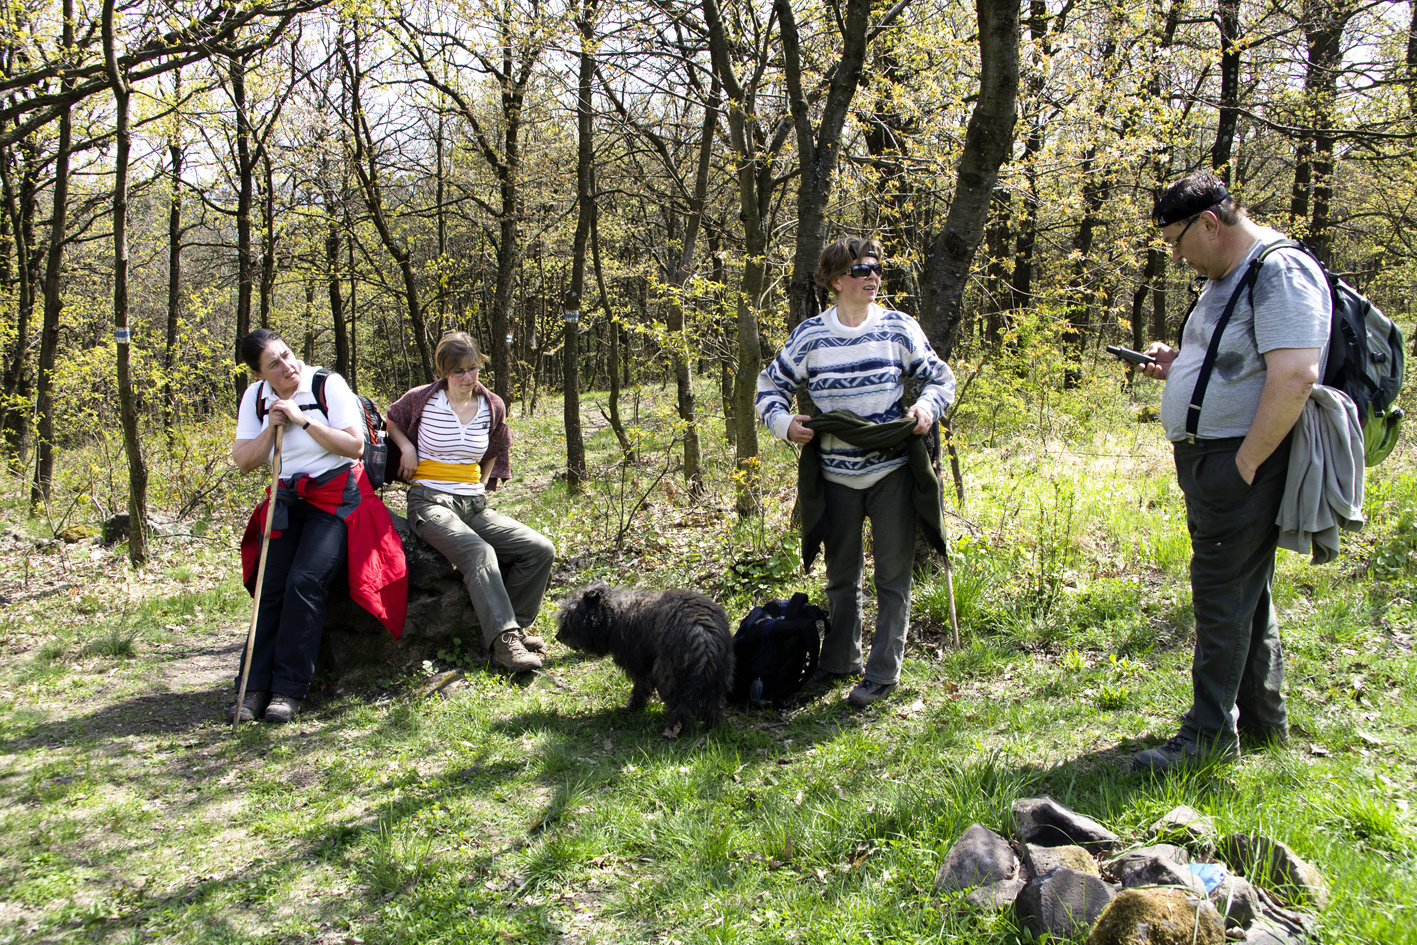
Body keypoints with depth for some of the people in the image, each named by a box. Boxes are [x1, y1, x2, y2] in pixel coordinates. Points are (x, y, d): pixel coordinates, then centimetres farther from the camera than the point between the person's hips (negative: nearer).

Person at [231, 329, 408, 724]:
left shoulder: (327, 384, -8)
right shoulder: (256, 397, 6)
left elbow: (355, 446, -14)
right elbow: (243, 462, 4)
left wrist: (303, 419, -19)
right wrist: (272, 427, -11)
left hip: (336, 496, -5)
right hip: (288, 499, 5)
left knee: (304, 583, -21)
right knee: (270, 589, -10)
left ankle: (289, 690, -17)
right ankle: (255, 688, -8)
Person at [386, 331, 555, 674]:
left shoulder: (493, 407, 6)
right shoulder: (421, 400, -3)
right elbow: (392, 419, 19)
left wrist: (483, 485, 13)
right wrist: (407, 448, 0)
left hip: (474, 504, 5)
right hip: (430, 502, -5)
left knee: (541, 549, -14)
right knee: (479, 552, -34)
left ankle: (512, 624, -2)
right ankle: (503, 639, -36)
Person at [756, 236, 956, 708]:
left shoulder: (900, 328, -2)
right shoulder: (809, 336, -1)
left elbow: (940, 377, 8)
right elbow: (770, 385, 8)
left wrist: (926, 406, -12)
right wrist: (784, 422, -10)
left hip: (893, 470, -1)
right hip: (836, 476, 1)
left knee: (893, 576, 1)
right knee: (841, 575, 15)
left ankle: (882, 673, 11)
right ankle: (839, 662, 31)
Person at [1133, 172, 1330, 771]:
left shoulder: (1281, 271, -14)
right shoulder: (1226, 278, 18)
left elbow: (1295, 376, -24)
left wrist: (1244, 465, -23)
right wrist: (1176, 367, 10)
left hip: (1244, 460, -10)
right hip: (1207, 458, 10)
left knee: (1223, 595, -6)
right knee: (1245, 593, 17)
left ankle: (1210, 734, 1)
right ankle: (1262, 720, 30)